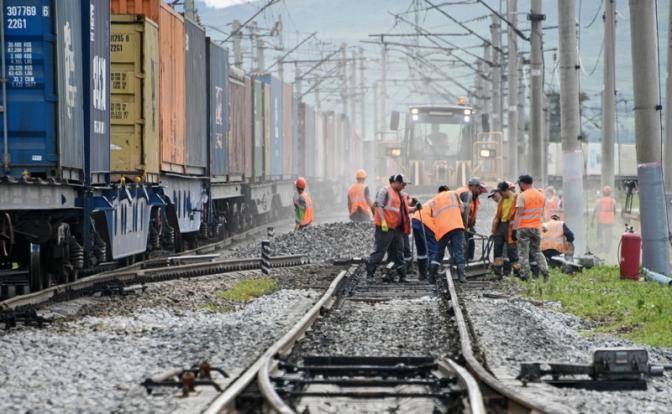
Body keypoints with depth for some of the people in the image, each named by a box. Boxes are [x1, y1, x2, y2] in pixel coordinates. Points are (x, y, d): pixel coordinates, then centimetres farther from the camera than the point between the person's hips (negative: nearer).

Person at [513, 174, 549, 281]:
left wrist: (515, 227, -16)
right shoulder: (540, 195, 10)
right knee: (537, 251, 16)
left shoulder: (522, 196, -11)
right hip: (537, 227, 6)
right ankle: (545, 271, 1)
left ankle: (525, 276, -2)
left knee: (523, 253, 0)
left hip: (524, 227, -6)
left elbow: (519, 213, -17)